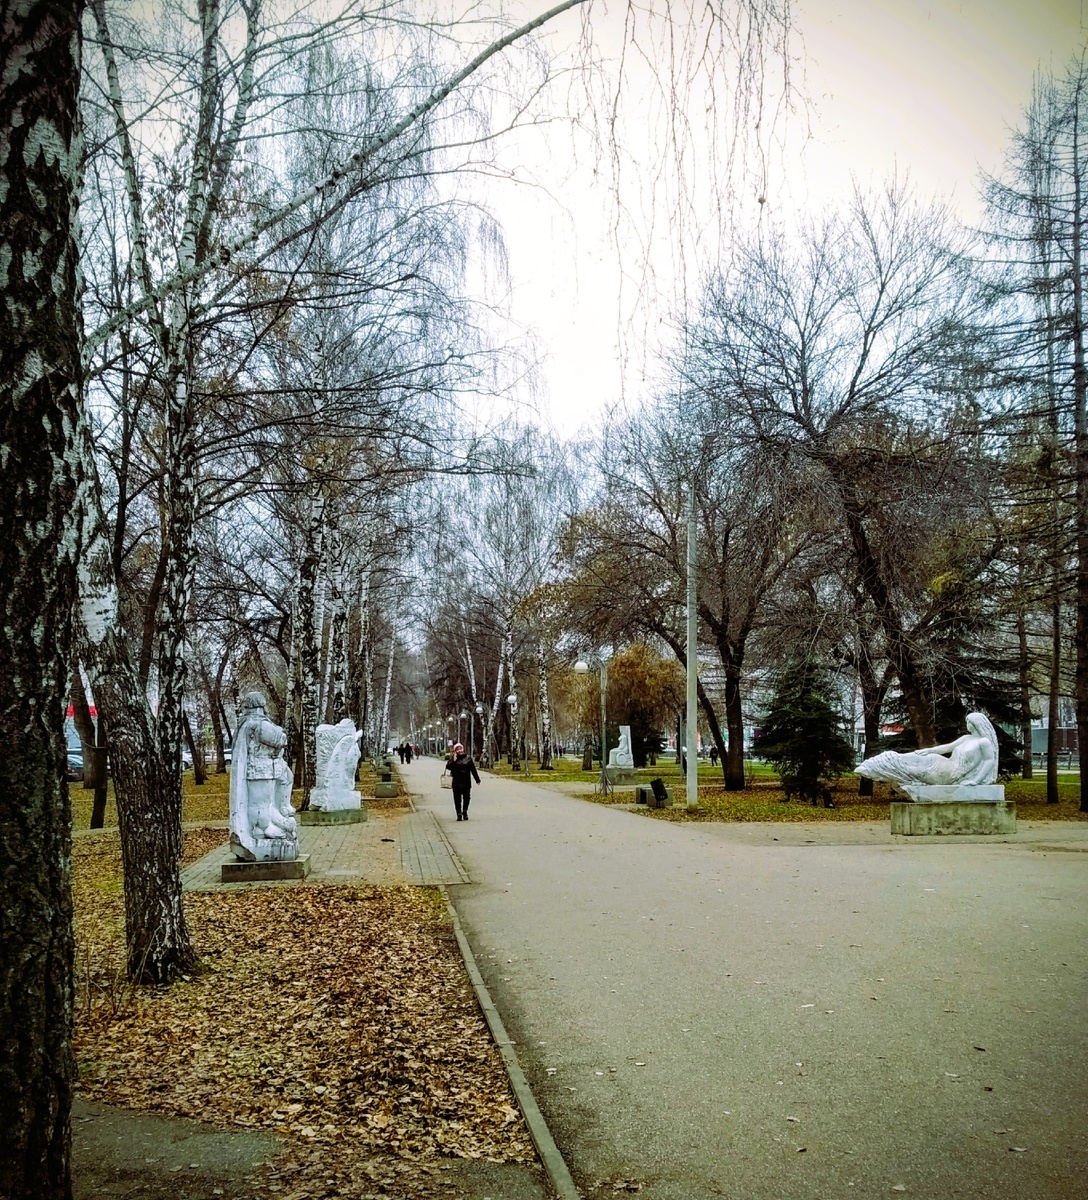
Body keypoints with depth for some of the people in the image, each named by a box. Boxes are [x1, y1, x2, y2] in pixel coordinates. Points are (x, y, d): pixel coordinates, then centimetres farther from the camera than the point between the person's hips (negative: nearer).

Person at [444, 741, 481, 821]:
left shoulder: (468, 758, 5)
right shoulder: (453, 759, 4)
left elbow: (473, 769, 7)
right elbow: (448, 767, -8)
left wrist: (477, 779, 7)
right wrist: (453, 760, -18)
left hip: (467, 782, 0)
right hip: (456, 783, 0)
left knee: (466, 798, -3)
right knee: (457, 799, 1)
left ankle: (465, 811, 18)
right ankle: (459, 814, 10)